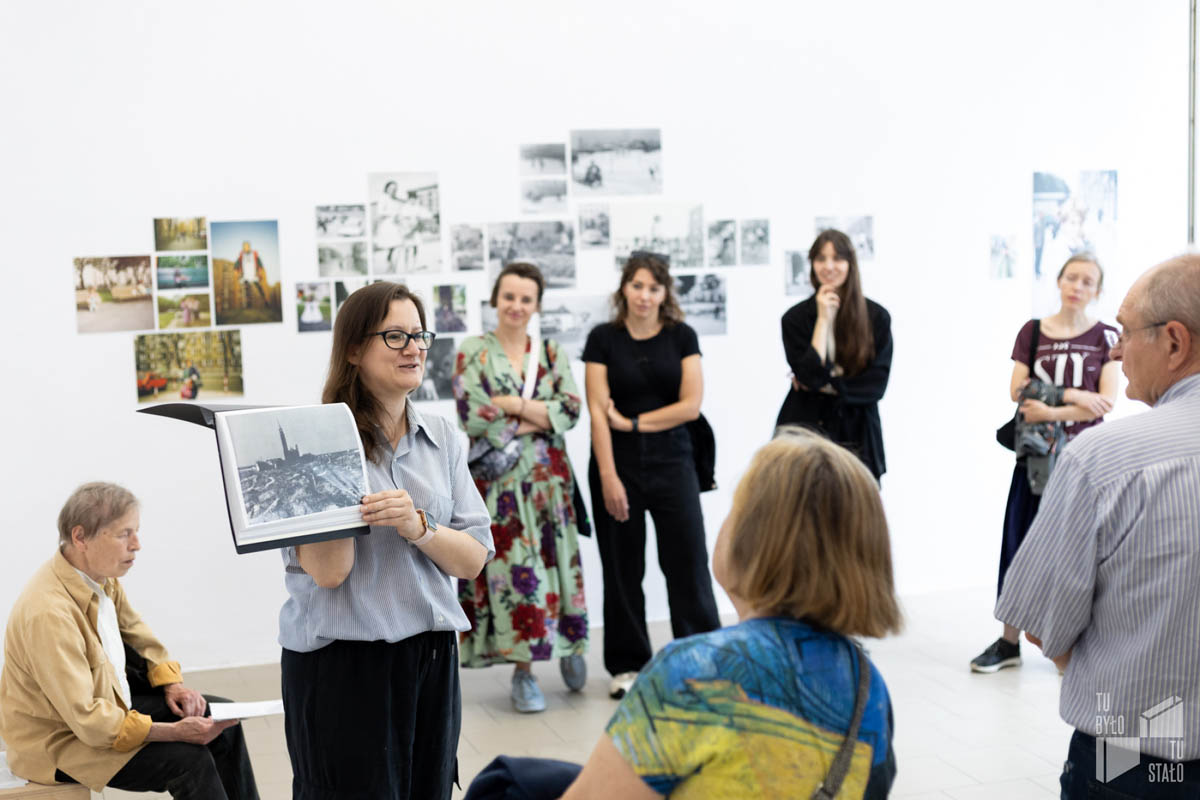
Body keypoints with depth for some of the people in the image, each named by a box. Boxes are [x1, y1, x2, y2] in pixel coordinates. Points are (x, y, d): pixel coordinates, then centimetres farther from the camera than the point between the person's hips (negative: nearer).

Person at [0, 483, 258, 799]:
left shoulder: (100, 572, -6)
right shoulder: (47, 613, -32)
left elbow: (134, 630, 14)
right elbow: (87, 720, -30)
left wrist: (172, 682, 0)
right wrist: (175, 732, -27)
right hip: (62, 741, -9)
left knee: (221, 717, 3)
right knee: (189, 759, -21)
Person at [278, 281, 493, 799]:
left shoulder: (441, 439, 6)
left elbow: (472, 561, 1)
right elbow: (327, 572, -16)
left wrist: (418, 526, -18)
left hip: (431, 654, 5)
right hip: (340, 659, -4)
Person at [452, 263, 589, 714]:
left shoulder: (552, 354, 9)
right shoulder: (473, 353, 1)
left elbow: (571, 411, -4)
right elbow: (472, 418, -11)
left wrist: (513, 405, -13)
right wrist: (537, 419, -9)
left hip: (548, 479, 2)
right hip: (496, 480, -2)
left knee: (554, 563, 4)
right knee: (512, 569, -3)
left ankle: (568, 648, 26)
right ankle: (523, 671, 7)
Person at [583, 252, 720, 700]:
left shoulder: (682, 337, 3)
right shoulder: (603, 339, 0)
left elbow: (691, 405, -4)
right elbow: (598, 410, -6)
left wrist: (632, 422, -8)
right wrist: (608, 477, -12)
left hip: (671, 461, 1)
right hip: (618, 462, 0)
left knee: (688, 560, -1)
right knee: (623, 567, 6)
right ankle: (627, 665, 19)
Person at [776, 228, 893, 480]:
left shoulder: (877, 317, 2)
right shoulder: (795, 317, 1)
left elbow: (877, 384, -1)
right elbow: (810, 375, -10)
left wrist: (826, 386, -8)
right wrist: (823, 319, -9)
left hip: (858, 434, 1)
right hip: (807, 429, 0)